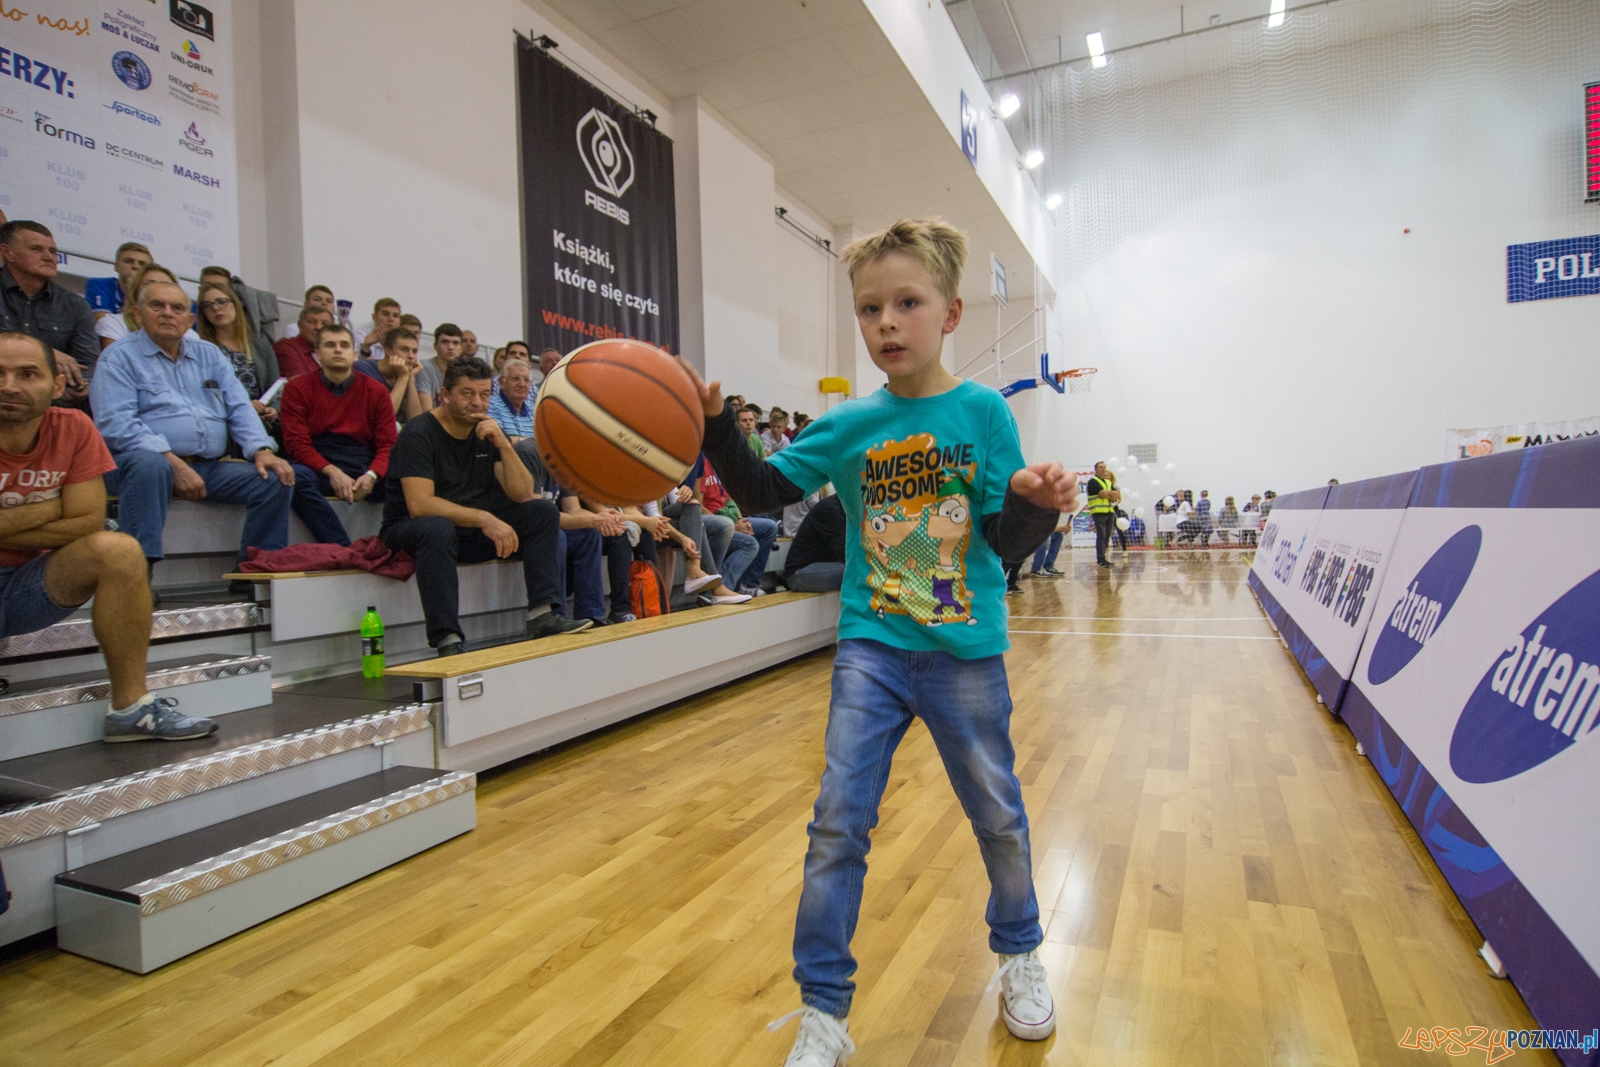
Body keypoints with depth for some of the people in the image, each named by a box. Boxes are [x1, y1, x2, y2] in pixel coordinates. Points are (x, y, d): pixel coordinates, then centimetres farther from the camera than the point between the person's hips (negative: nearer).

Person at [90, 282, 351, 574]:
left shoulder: (209, 354, 20)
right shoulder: (118, 357, 3)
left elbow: (239, 409, 12)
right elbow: (116, 424, -11)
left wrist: (261, 450, -7)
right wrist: (173, 463, -22)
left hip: (208, 468, 5)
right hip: (149, 461, -5)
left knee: (277, 479, -14)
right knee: (148, 464, -38)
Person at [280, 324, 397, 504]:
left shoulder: (376, 392, 13)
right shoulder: (297, 389, 10)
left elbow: (388, 444, 5)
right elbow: (296, 442, -1)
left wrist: (371, 476, -17)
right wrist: (333, 472, -19)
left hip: (364, 468, 2)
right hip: (319, 470, -1)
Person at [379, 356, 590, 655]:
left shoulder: (488, 432, 3)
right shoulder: (419, 434, -14)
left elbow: (523, 494, -5)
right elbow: (419, 505, -27)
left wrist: (503, 445, -18)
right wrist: (484, 519, -33)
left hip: (471, 532, 6)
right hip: (412, 530, -6)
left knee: (543, 511, -9)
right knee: (438, 528, -40)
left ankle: (542, 615, -17)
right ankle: (448, 642, -39)